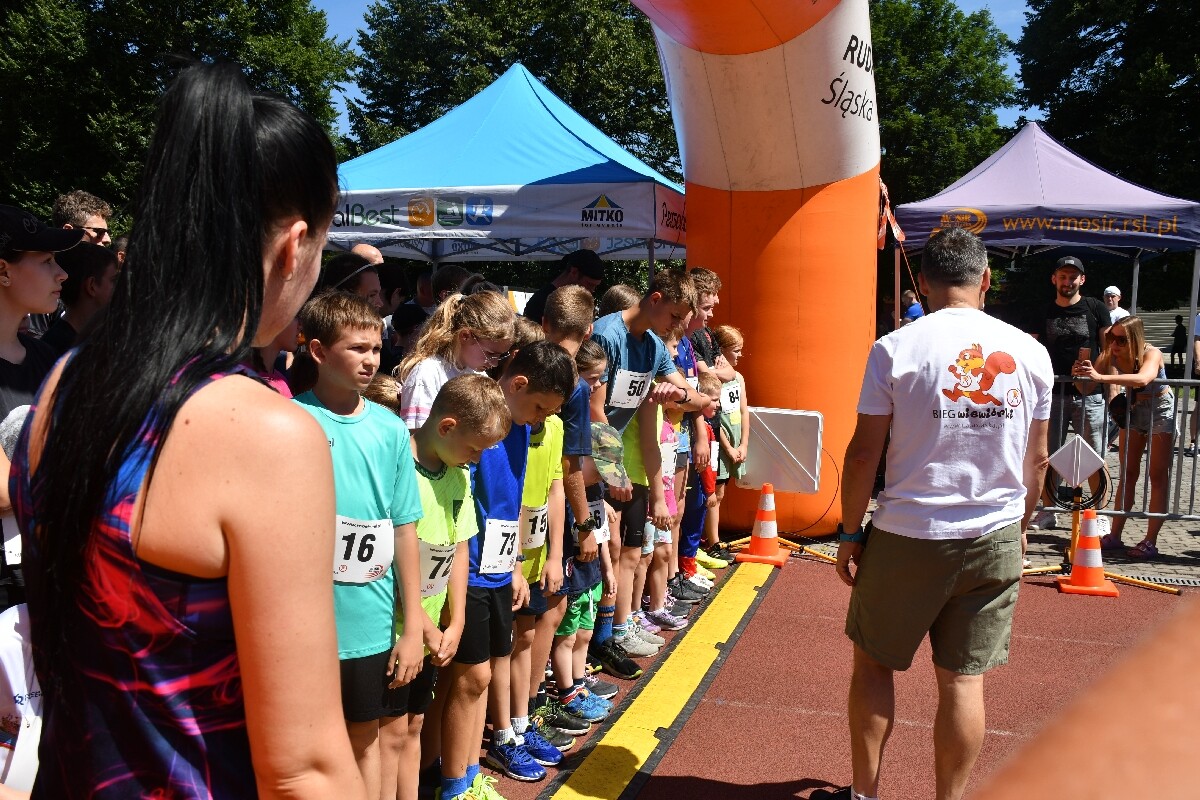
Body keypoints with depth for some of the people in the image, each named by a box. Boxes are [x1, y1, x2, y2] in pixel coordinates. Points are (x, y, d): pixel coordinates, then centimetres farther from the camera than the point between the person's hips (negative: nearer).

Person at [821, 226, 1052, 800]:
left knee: (872, 661, 15)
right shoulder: (1030, 353, 1)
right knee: (963, 679, 10)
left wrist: (850, 532, 1)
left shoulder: (895, 349, -10)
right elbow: (1035, 460, 8)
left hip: (908, 536, -2)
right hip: (995, 540, 3)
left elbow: (863, 453, -9)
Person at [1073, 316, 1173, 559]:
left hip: (1160, 410, -4)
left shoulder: (1152, 354, -31)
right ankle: (1115, 536, 12)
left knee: (1158, 476, 0)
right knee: (1127, 475, 8)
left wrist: (1101, 377, -62)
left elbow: (1143, 378, -53)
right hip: (1133, 409, 5)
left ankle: (1151, 541, 1)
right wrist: (1082, 374, -45)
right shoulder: (1111, 355, -19)